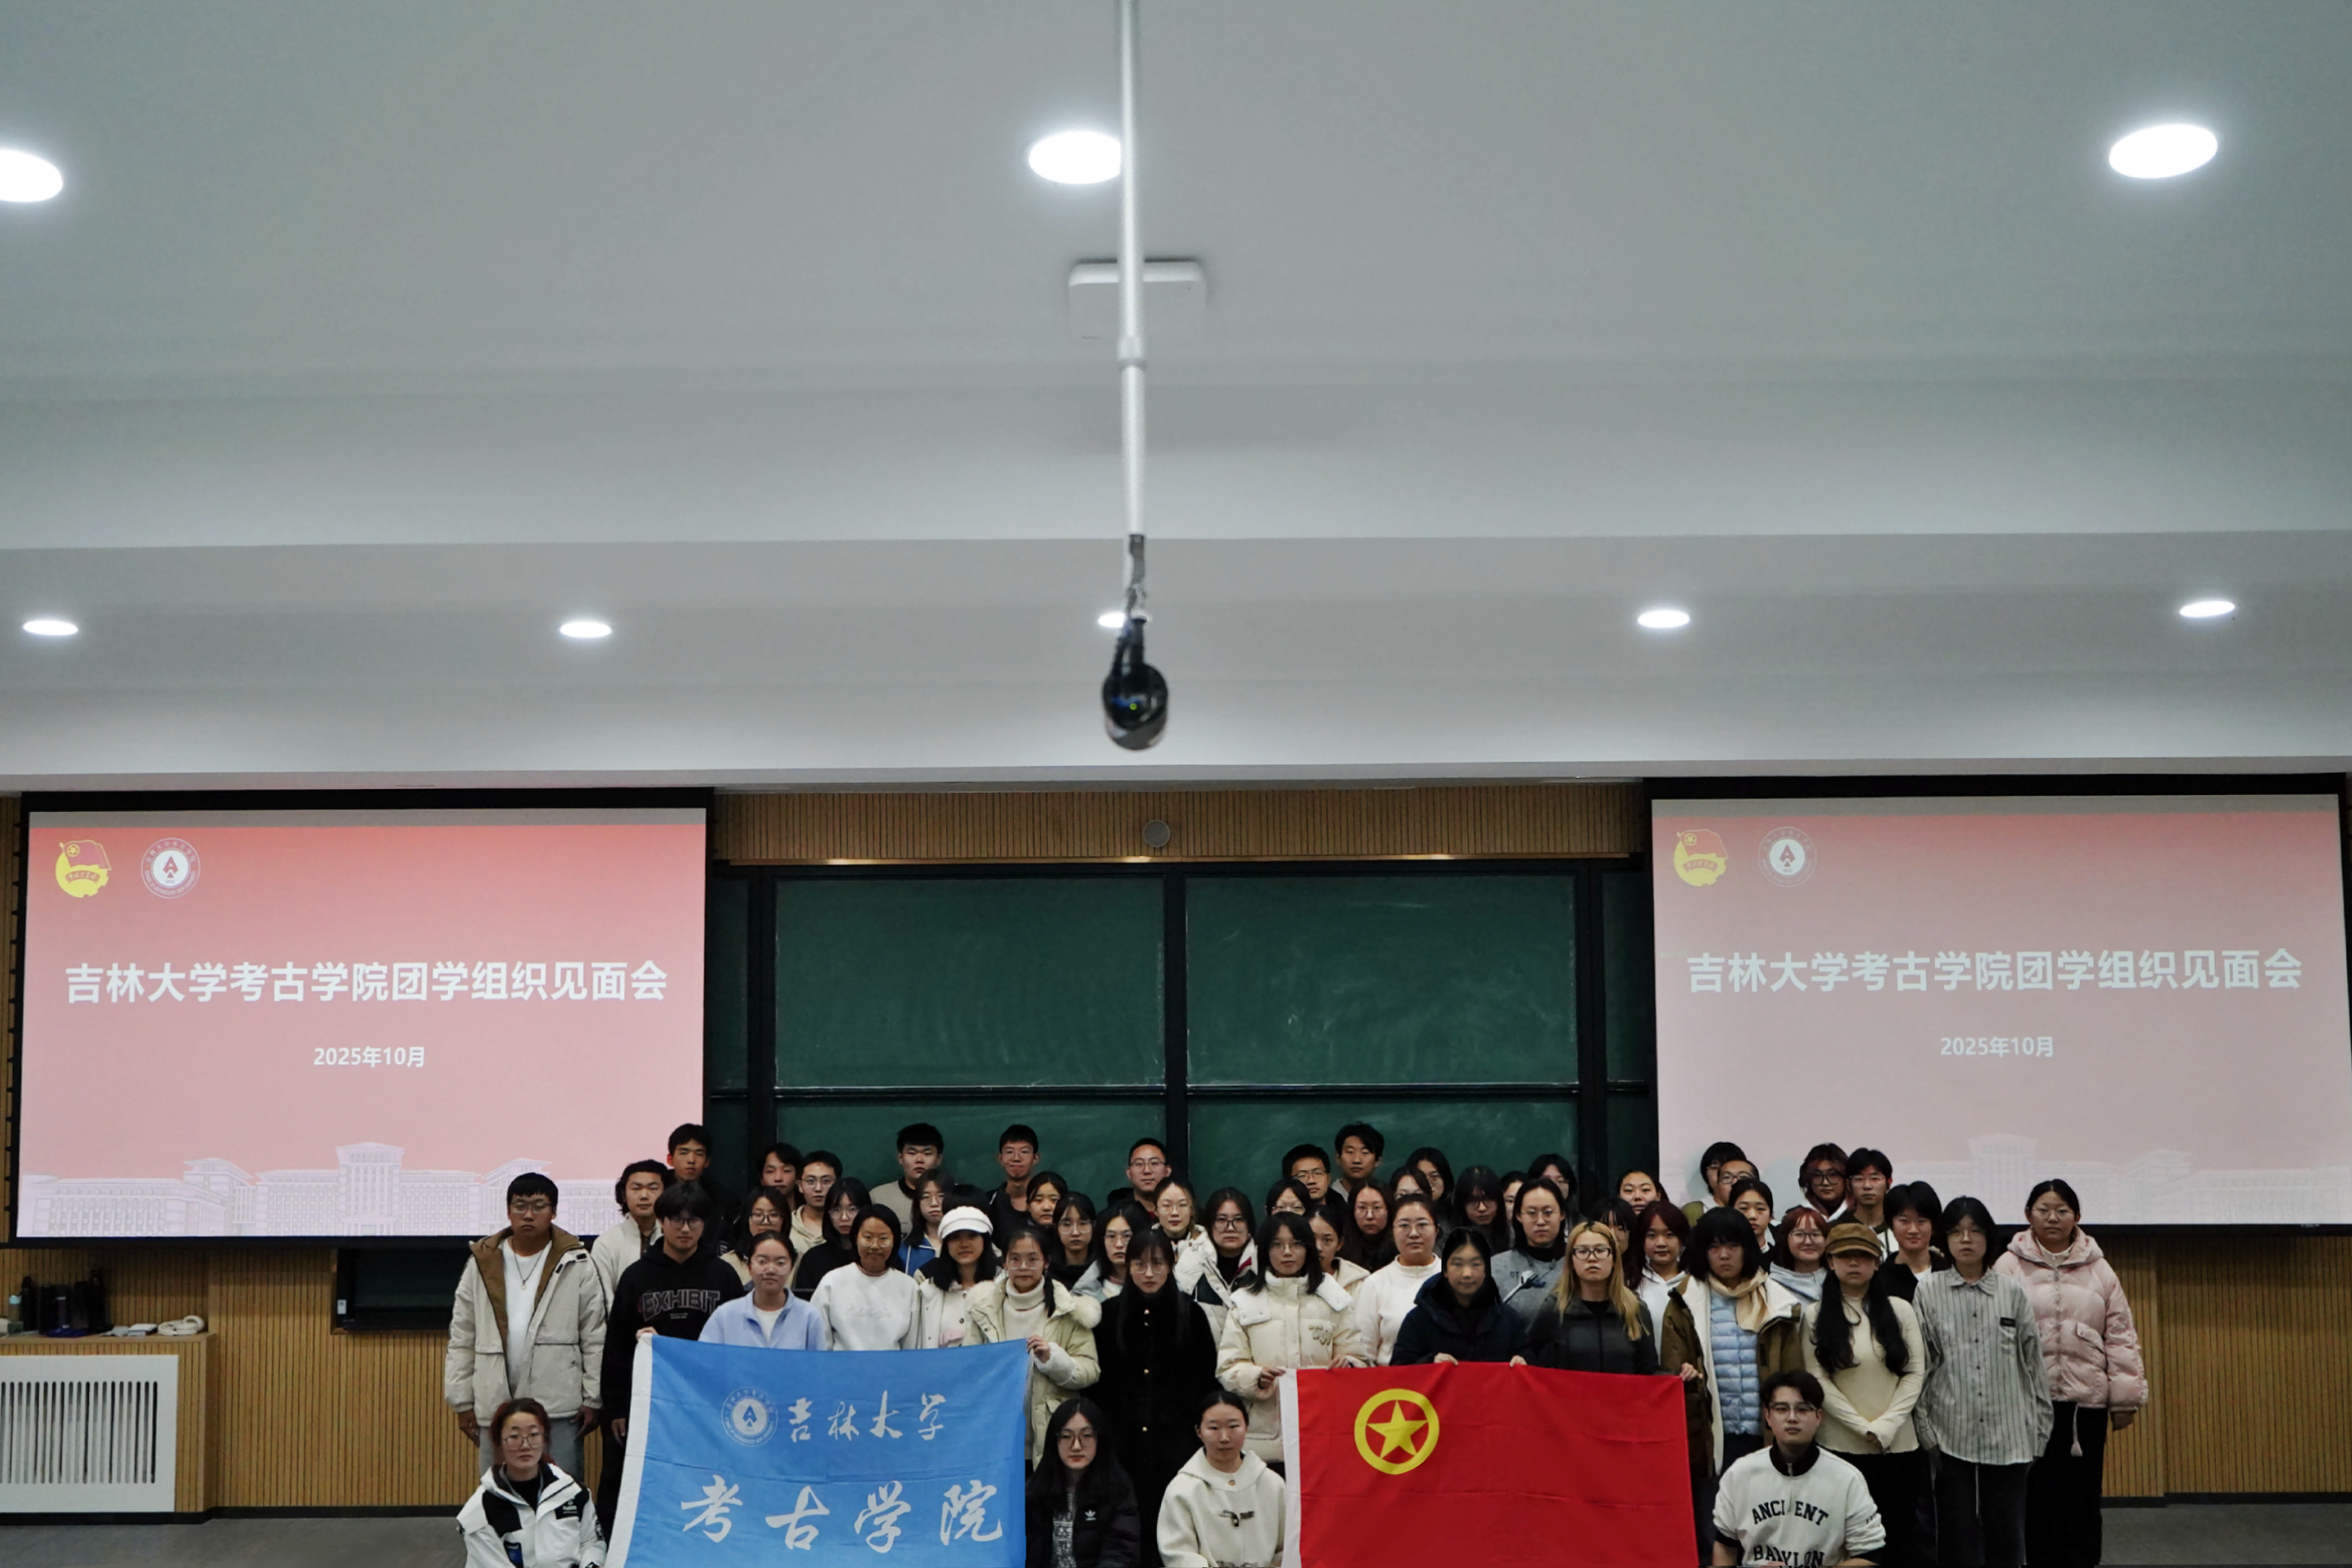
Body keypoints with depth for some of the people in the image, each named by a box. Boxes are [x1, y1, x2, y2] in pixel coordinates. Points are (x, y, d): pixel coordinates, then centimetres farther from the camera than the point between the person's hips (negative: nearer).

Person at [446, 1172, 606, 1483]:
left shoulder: (577, 1265, -2)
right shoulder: (482, 1265, 6)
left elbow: (595, 1338, -1)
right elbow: (462, 1340, 9)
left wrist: (592, 1399, -3)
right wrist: (463, 1402, 6)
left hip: (559, 1408, -2)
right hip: (495, 1407, 3)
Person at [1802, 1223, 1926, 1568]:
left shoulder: (1900, 1310, 6)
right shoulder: (1815, 1316, 3)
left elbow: (1916, 1373, 1)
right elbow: (1818, 1379, -4)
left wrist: (1886, 1426, -10)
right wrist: (1863, 1428, -12)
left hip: (1899, 1445, 1)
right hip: (1840, 1445, -1)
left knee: (1900, 1534, 4)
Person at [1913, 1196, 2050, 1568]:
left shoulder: (2012, 1292, 4)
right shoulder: (1928, 1291, 0)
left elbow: (2032, 1361, 6)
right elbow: (1919, 1366, 0)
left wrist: (2040, 1428, 5)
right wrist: (1924, 1429, -4)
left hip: (2009, 1436, 1)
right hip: (1951, 1435, -1)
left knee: (2006, 1536, 8)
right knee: (1956, 1536, 6)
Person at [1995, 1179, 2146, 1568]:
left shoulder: (2098, 1269, 8)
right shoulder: (2009, 1266, 0)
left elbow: (2120, 1335, 9)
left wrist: (2125, 1397, 5)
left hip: (2086, 1401, 2)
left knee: (2083, 1496, 8)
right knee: (2036, 1494, 0)